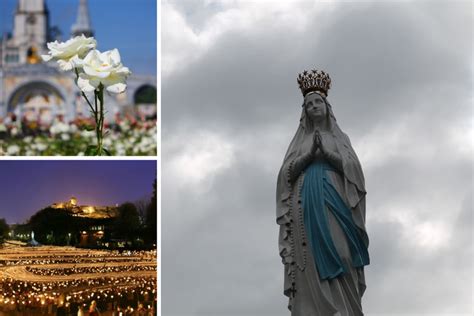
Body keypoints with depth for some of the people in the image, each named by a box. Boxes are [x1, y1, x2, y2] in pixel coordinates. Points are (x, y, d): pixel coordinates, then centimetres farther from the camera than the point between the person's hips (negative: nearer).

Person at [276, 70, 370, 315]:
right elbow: (287, 173, 8)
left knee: (338, 256, -18)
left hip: (334, 200, -1)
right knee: (311, 261, -14)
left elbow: (352, 167, 5)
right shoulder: (299, 142, 23)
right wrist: (310, 153, -5)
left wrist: (325, 151, -6)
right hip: (306, 202, 1)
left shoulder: (339, 138, 21)